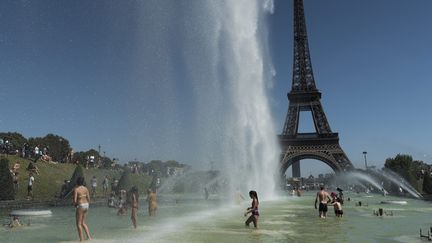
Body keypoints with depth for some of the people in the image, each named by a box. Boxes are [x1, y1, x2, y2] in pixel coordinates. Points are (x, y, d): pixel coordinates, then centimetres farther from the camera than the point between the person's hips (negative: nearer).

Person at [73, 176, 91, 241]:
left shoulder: (76, 189, -13)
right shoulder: (86, 188, 5)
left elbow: (75, 200, -16)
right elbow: (88, 198, 6)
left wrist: (74, 204, 6)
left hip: (80, 206, -7)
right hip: (86, 205, 7)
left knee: (78, 224, 6)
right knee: (83, 223, 18)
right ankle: (89, 237, 14)